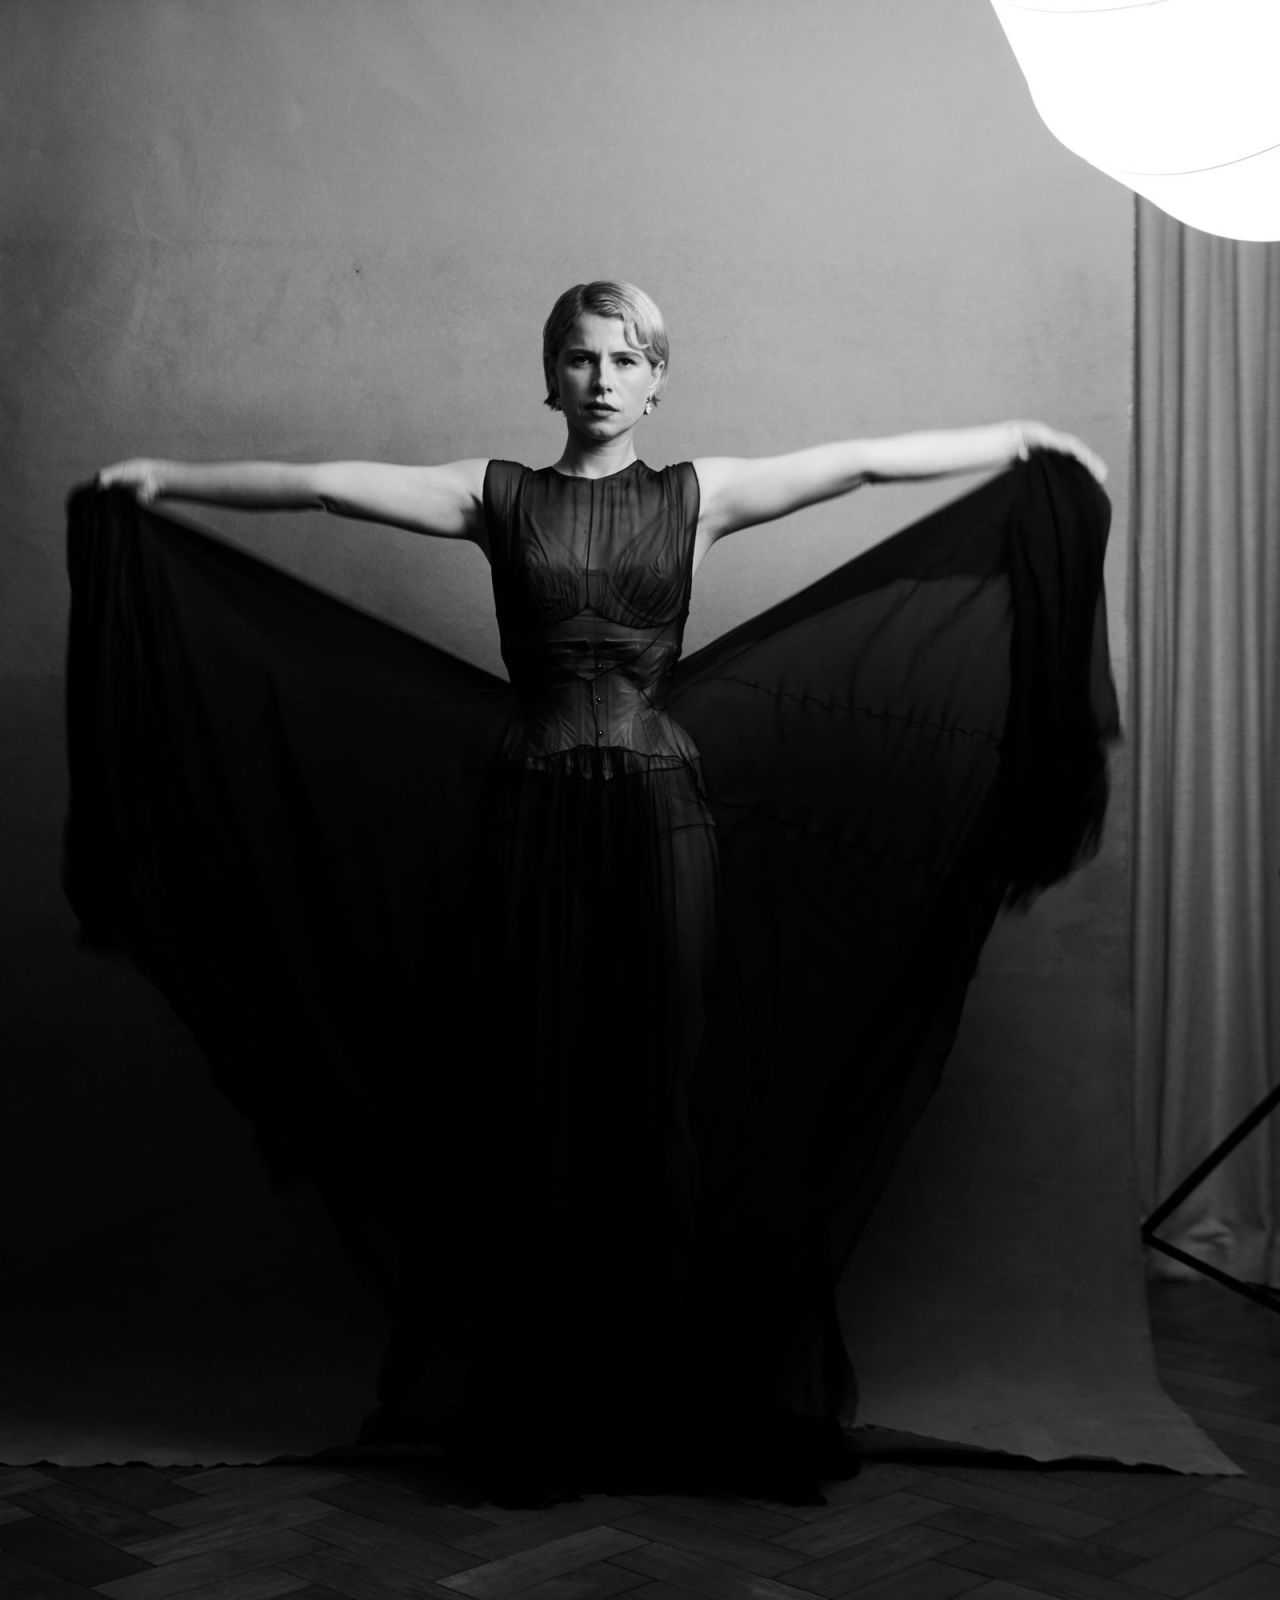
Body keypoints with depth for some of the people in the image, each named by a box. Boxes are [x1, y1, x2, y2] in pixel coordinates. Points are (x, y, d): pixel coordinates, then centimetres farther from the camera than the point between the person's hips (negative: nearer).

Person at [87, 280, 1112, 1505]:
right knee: (539, 1104, 3)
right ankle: (545, 1419, 15)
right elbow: (324, 483, 2)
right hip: (535, 816, 0)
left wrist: (1023, 438, 5)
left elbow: (865, 461, 5)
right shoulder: (497, 496, 7)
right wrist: (170, 478, -1)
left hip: (663, 813, 0)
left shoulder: (698, 494, 8)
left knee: (675, 1099, 3)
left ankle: (691, 1402, 15)